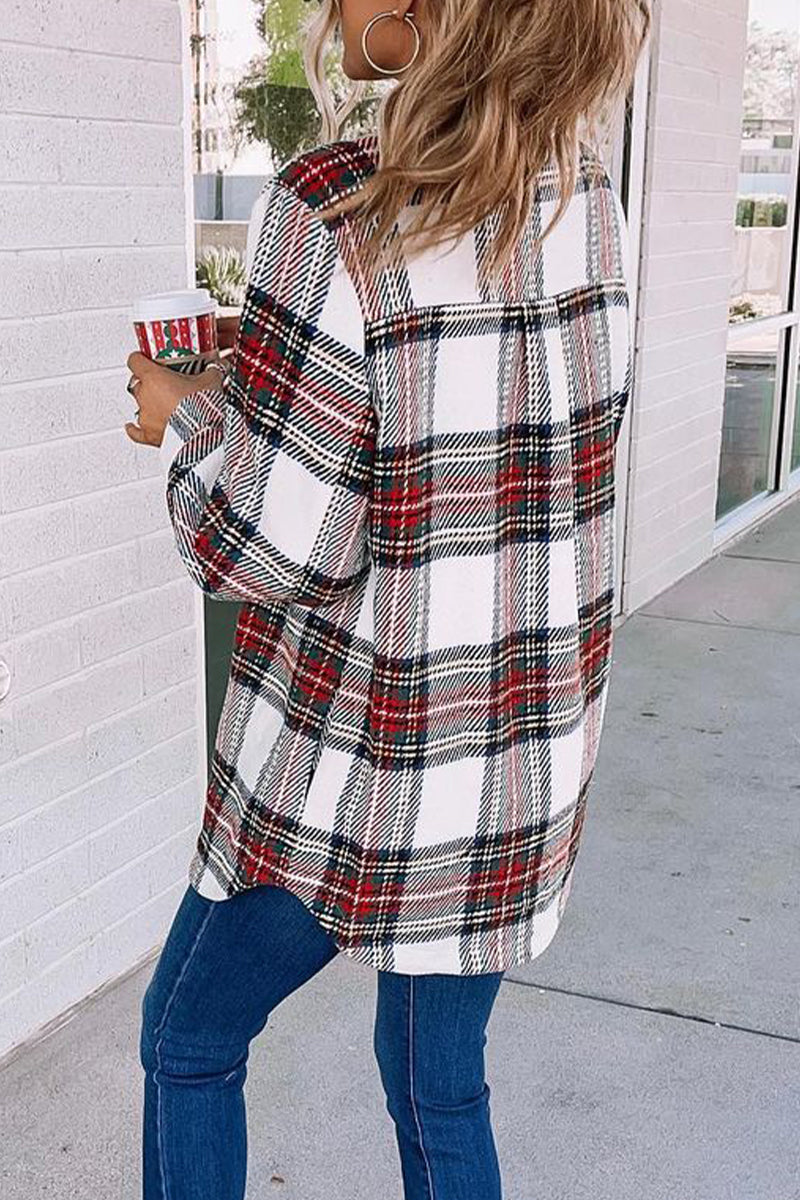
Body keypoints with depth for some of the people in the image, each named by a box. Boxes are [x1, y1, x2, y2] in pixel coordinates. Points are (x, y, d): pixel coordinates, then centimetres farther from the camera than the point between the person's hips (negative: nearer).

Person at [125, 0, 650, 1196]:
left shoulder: (335, 209, -22)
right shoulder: (585, 191, -2)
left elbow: (270, 549, -20)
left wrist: (186, 418, 0)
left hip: (360, 760, -5)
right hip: (529, 743, 6)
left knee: (189, 1039, 22)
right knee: (441, 1090, 23)